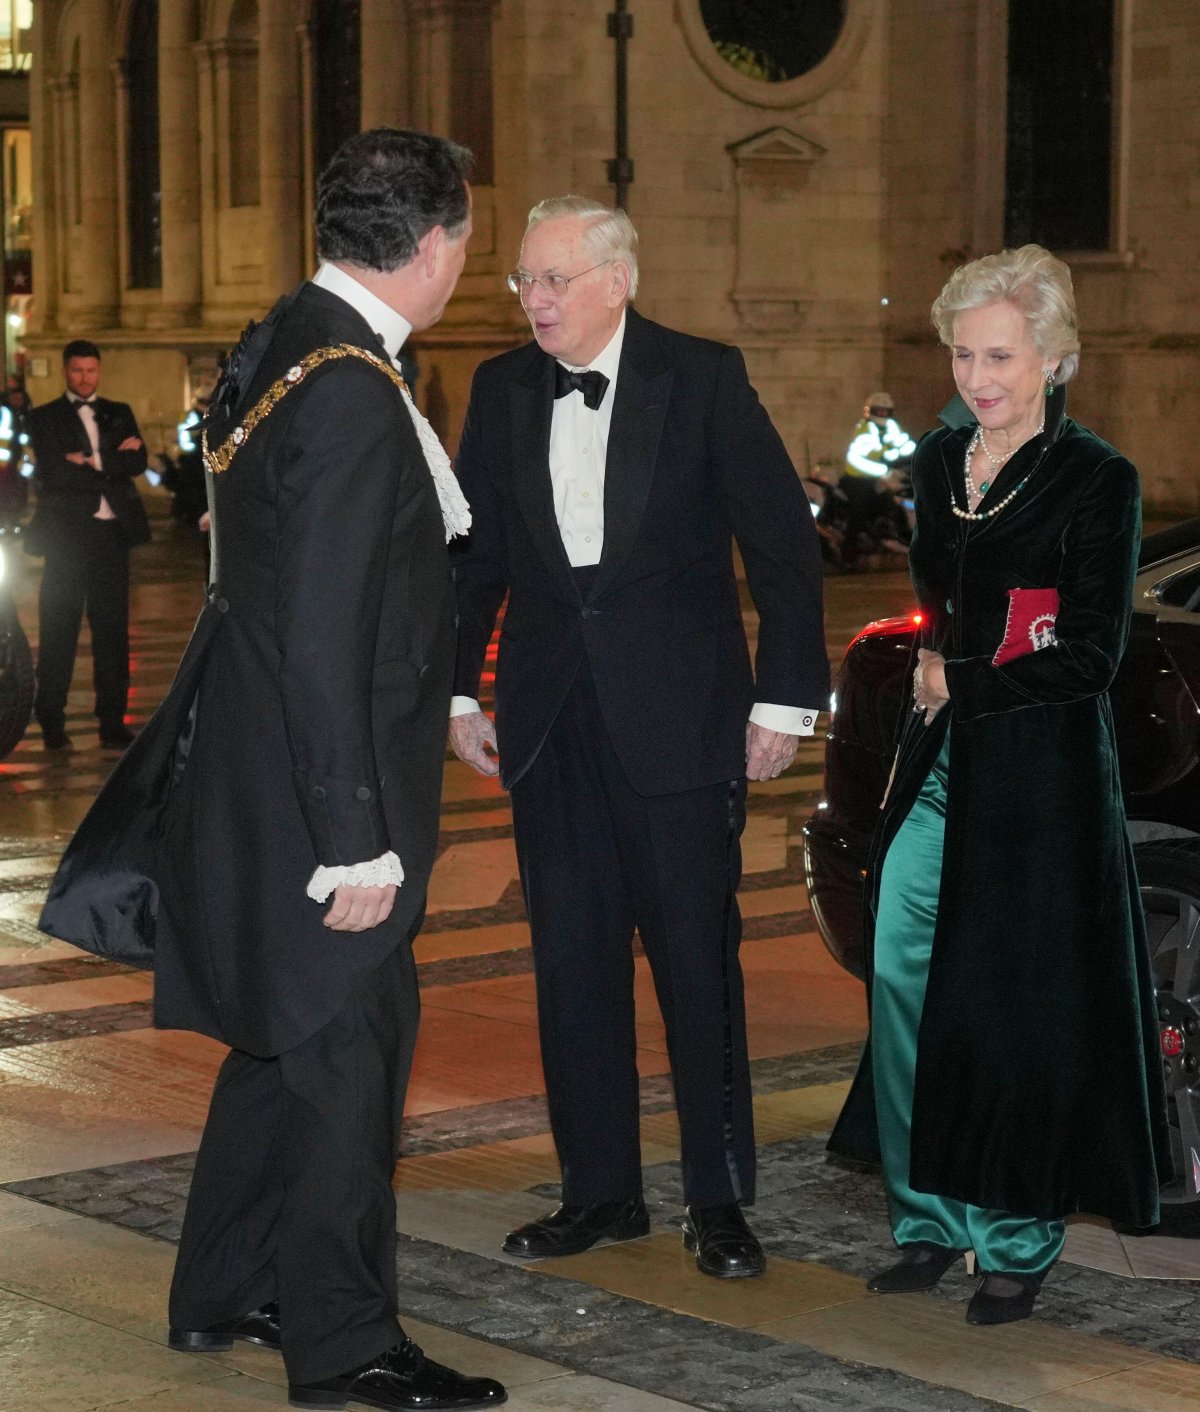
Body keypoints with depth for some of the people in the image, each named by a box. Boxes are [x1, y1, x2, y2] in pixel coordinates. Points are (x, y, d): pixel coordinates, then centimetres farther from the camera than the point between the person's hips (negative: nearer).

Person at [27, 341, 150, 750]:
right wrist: (114, 464, -6)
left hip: (111, 533, 3)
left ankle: (113, 722, 8)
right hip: (66, 534, -3)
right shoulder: (44, 418, 5)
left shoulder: (118, 414, 16)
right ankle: (52, 724, 6)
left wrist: (94, 462, -11)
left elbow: (137, 462, 1)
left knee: (112, 630, 4)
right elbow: (53, 473, -9)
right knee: (59, 633, 0)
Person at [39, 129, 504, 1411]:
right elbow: (325, 639, -25)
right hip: (315, 790, -10)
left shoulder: (281, 346, 7)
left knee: (282, 1032, 20)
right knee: (348, 1046, 1)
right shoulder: (350, 390, -23)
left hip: (257, 776, 10)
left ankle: (222, 1297, 33)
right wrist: (357, 842, -22)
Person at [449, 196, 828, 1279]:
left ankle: (720, 1199, 10)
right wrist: (460, 692, 8)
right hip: (552, 721, 4)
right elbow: (473, 551, 14)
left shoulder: (703, 377, -4)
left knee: (698, 956, 0)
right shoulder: (503, 390, 8)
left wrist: (785, 699, -7)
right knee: (572, 960, 7)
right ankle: (601, 1189, 18)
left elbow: (783, 541, -4)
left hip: (678, 717, -4)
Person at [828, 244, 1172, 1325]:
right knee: (902, 974, 0)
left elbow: (1093, 657, -11)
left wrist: (963, 683, -10)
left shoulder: (1096, 479, -8)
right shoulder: (941, 462, 10)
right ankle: (930, 1220, 12)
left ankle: (1018, 1242, 13)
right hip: (939, 764, 6)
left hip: (1040, 776, -6)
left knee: (1018, 1005, 0)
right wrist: (934, 663, 4)